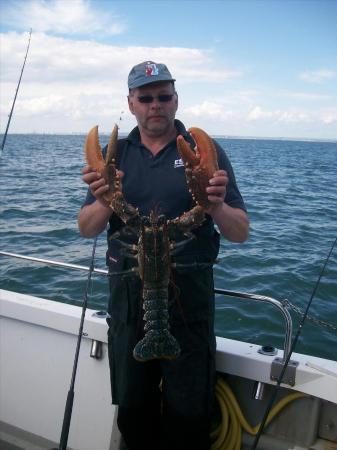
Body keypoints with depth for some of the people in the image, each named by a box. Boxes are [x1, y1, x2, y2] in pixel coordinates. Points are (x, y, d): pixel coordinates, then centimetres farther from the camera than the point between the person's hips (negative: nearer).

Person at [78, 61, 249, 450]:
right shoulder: (115, 154, 8)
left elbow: (241, 234, -2)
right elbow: (86, 229, 2)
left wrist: (217, 207, -25)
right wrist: (104, 203, -20)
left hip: (189, 296, -2)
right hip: (127, 294, 3)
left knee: (187, 416, 6)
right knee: (132, 409, 14)